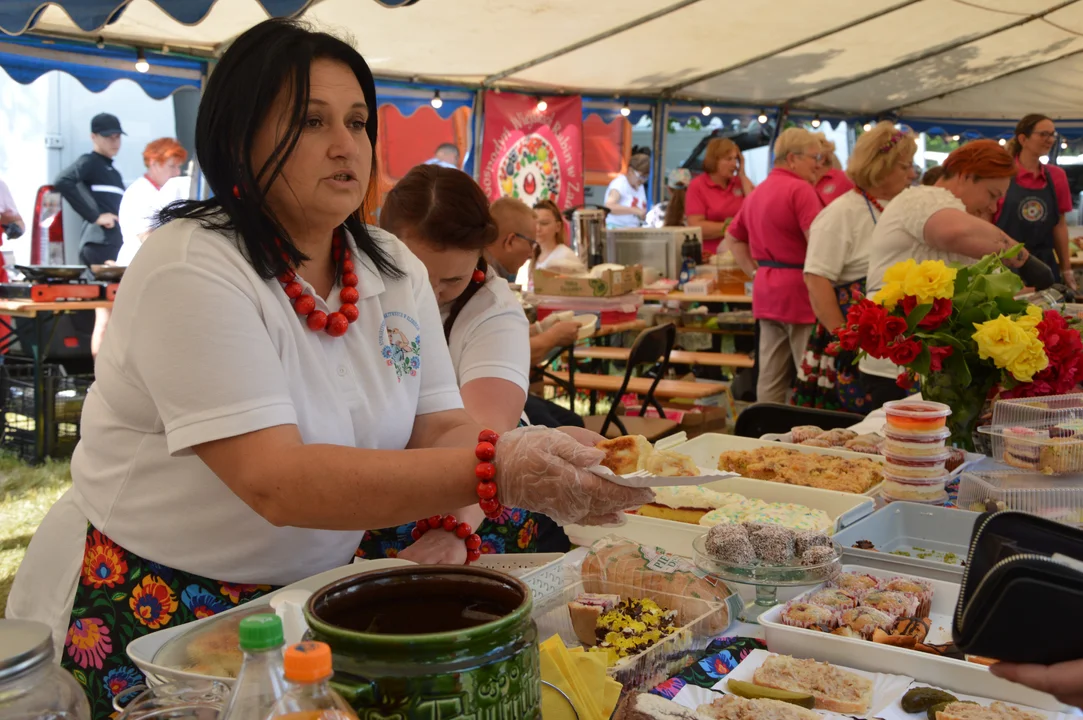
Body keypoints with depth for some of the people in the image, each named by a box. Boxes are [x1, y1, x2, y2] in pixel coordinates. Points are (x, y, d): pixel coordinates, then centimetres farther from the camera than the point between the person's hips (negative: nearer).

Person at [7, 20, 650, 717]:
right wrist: (495, 472, -35)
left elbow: (442, 428, -1)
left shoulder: (397, 269, 3)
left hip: (313, 594, 5)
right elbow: (277, 482, -28)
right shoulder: (189, 268, -19)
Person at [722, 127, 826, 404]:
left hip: (766, 292, 9)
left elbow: (733, 239, 25)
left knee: (770, 377, 9)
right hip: (799, 292, -8)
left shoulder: (756, 192, 16)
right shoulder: (800, 189, -12)